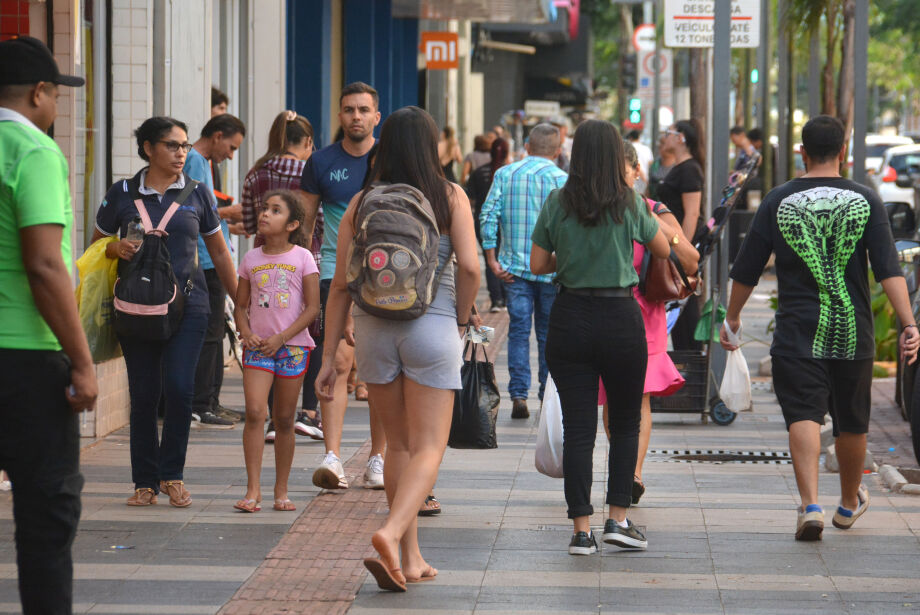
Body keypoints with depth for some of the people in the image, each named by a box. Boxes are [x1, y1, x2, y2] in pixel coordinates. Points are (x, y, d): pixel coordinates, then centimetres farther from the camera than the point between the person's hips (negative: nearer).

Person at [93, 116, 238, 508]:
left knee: (179, 386, -14)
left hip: (188, 303, 0)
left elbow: (219, 252, 15)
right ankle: (145, 482, 11)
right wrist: (117, 249, -9)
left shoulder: (197, 194, 7)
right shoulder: (123, 194, 4)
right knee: (143, 394, 1)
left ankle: (172, 474, 1)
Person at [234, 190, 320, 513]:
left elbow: (312, 308, -4)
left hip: (292, 345, -1)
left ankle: (281, 491, 14)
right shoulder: (251, 259, 7)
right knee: (254, 413, -13)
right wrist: (247, 333, -8)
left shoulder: (302, 257, -2)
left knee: (284, 419, 4)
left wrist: (281, 338, -12)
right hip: (258, 347, 1)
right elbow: (241, 306, 13)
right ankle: (253, 490, -14)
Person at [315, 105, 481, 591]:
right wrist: (463, 316, 6)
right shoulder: (450, 197, -1)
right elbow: (469, 266, -12)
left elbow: (340, 284, 4)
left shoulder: (361, 203, 4)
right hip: (431, 324, -3)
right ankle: (391, 533, -25)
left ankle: (411, 559, 18)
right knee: (428, 448, -1)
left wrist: (329, 358, 8)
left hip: (373, 327, 3)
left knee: (399, 445, 15)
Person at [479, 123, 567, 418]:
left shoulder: (504, 174, 4)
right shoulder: (561, 179, -4)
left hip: (514, 266, 1)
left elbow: (488, 215, -2)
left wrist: (491, 259, -1)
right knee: (548, 332, 8)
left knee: (518, 330, 2)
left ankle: (519, 395, -8)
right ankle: (549, 397, 11)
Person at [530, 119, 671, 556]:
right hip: (620, 318, -1)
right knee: (626, 423, 14)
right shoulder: (629, 204, -5)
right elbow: (664, 250, 11)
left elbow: (537, 265, 3)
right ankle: (619, 519, 7)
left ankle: (582, 530, 0)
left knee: (577, 428, 3)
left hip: (570, 319, 1)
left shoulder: (557, 204, -2)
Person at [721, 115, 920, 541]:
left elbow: (746, 270, 5)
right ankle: (850, 503, 36)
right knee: (851, 421, 17)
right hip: (853, 333, 2)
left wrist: (732, 317, 19)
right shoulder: (865, 201, 0)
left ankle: (810, 505, -25)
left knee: (804, 416, -6)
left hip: (798, 334, -2)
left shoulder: (778, 201, 0)